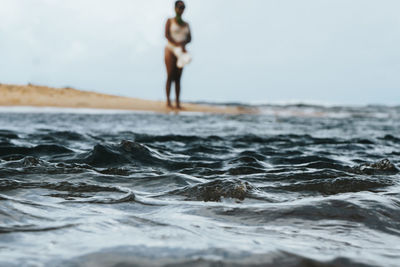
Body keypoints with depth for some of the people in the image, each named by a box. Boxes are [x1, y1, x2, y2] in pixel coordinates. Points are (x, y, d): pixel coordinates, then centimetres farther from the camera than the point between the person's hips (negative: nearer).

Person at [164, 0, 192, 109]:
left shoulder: (186, 24, 17)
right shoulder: (170, 21, 5)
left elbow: (189, 38, 9)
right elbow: (167, 35, -8)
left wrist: (183, 43, -13)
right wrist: (178, 45, -19)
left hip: (180, 51, 4)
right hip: (170, 50, -4)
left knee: (178, 78, 0)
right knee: (170, 76, -12)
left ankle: (178, 102, -4)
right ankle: (168, 100, -13)